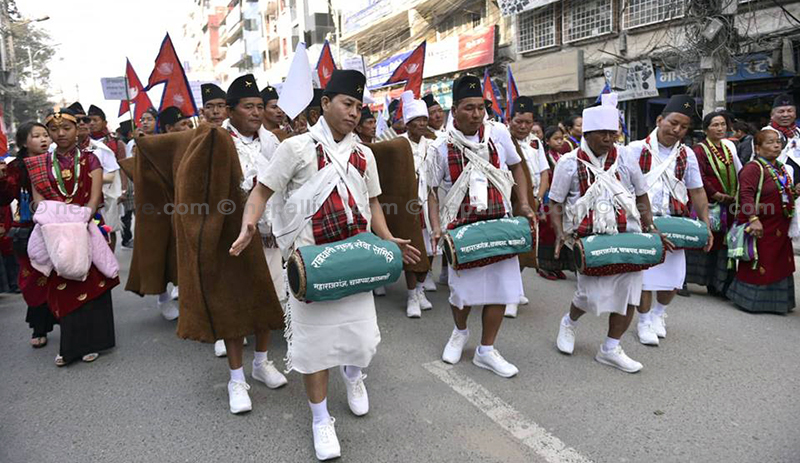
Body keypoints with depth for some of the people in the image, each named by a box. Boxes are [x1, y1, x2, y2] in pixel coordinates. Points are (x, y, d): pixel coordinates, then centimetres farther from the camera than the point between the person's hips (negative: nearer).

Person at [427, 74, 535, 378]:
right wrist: (436, 229, -13)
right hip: (462, 227, -2)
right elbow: (432, 191, -1)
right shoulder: (440, 147, -5)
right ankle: (460, 332, 39)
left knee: (502, 285, 3)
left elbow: (516, 168, 14)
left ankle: (486, 350, 20)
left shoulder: (498, 134, 0)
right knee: (463, 287, 6)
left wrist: (524, 205, 3)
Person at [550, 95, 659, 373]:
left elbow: (641, 196, 15)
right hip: (588, 238, -3)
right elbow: (555, 204, -2)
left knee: (628, 292, 0)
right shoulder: (569, 163, -4)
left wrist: (649, 226, 4)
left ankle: (610, 349, 18)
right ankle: (569, 322, 27)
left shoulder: (626, 159, 4)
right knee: (592, 293, -8)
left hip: (627, 236, 4)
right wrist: (560, 234, -15)